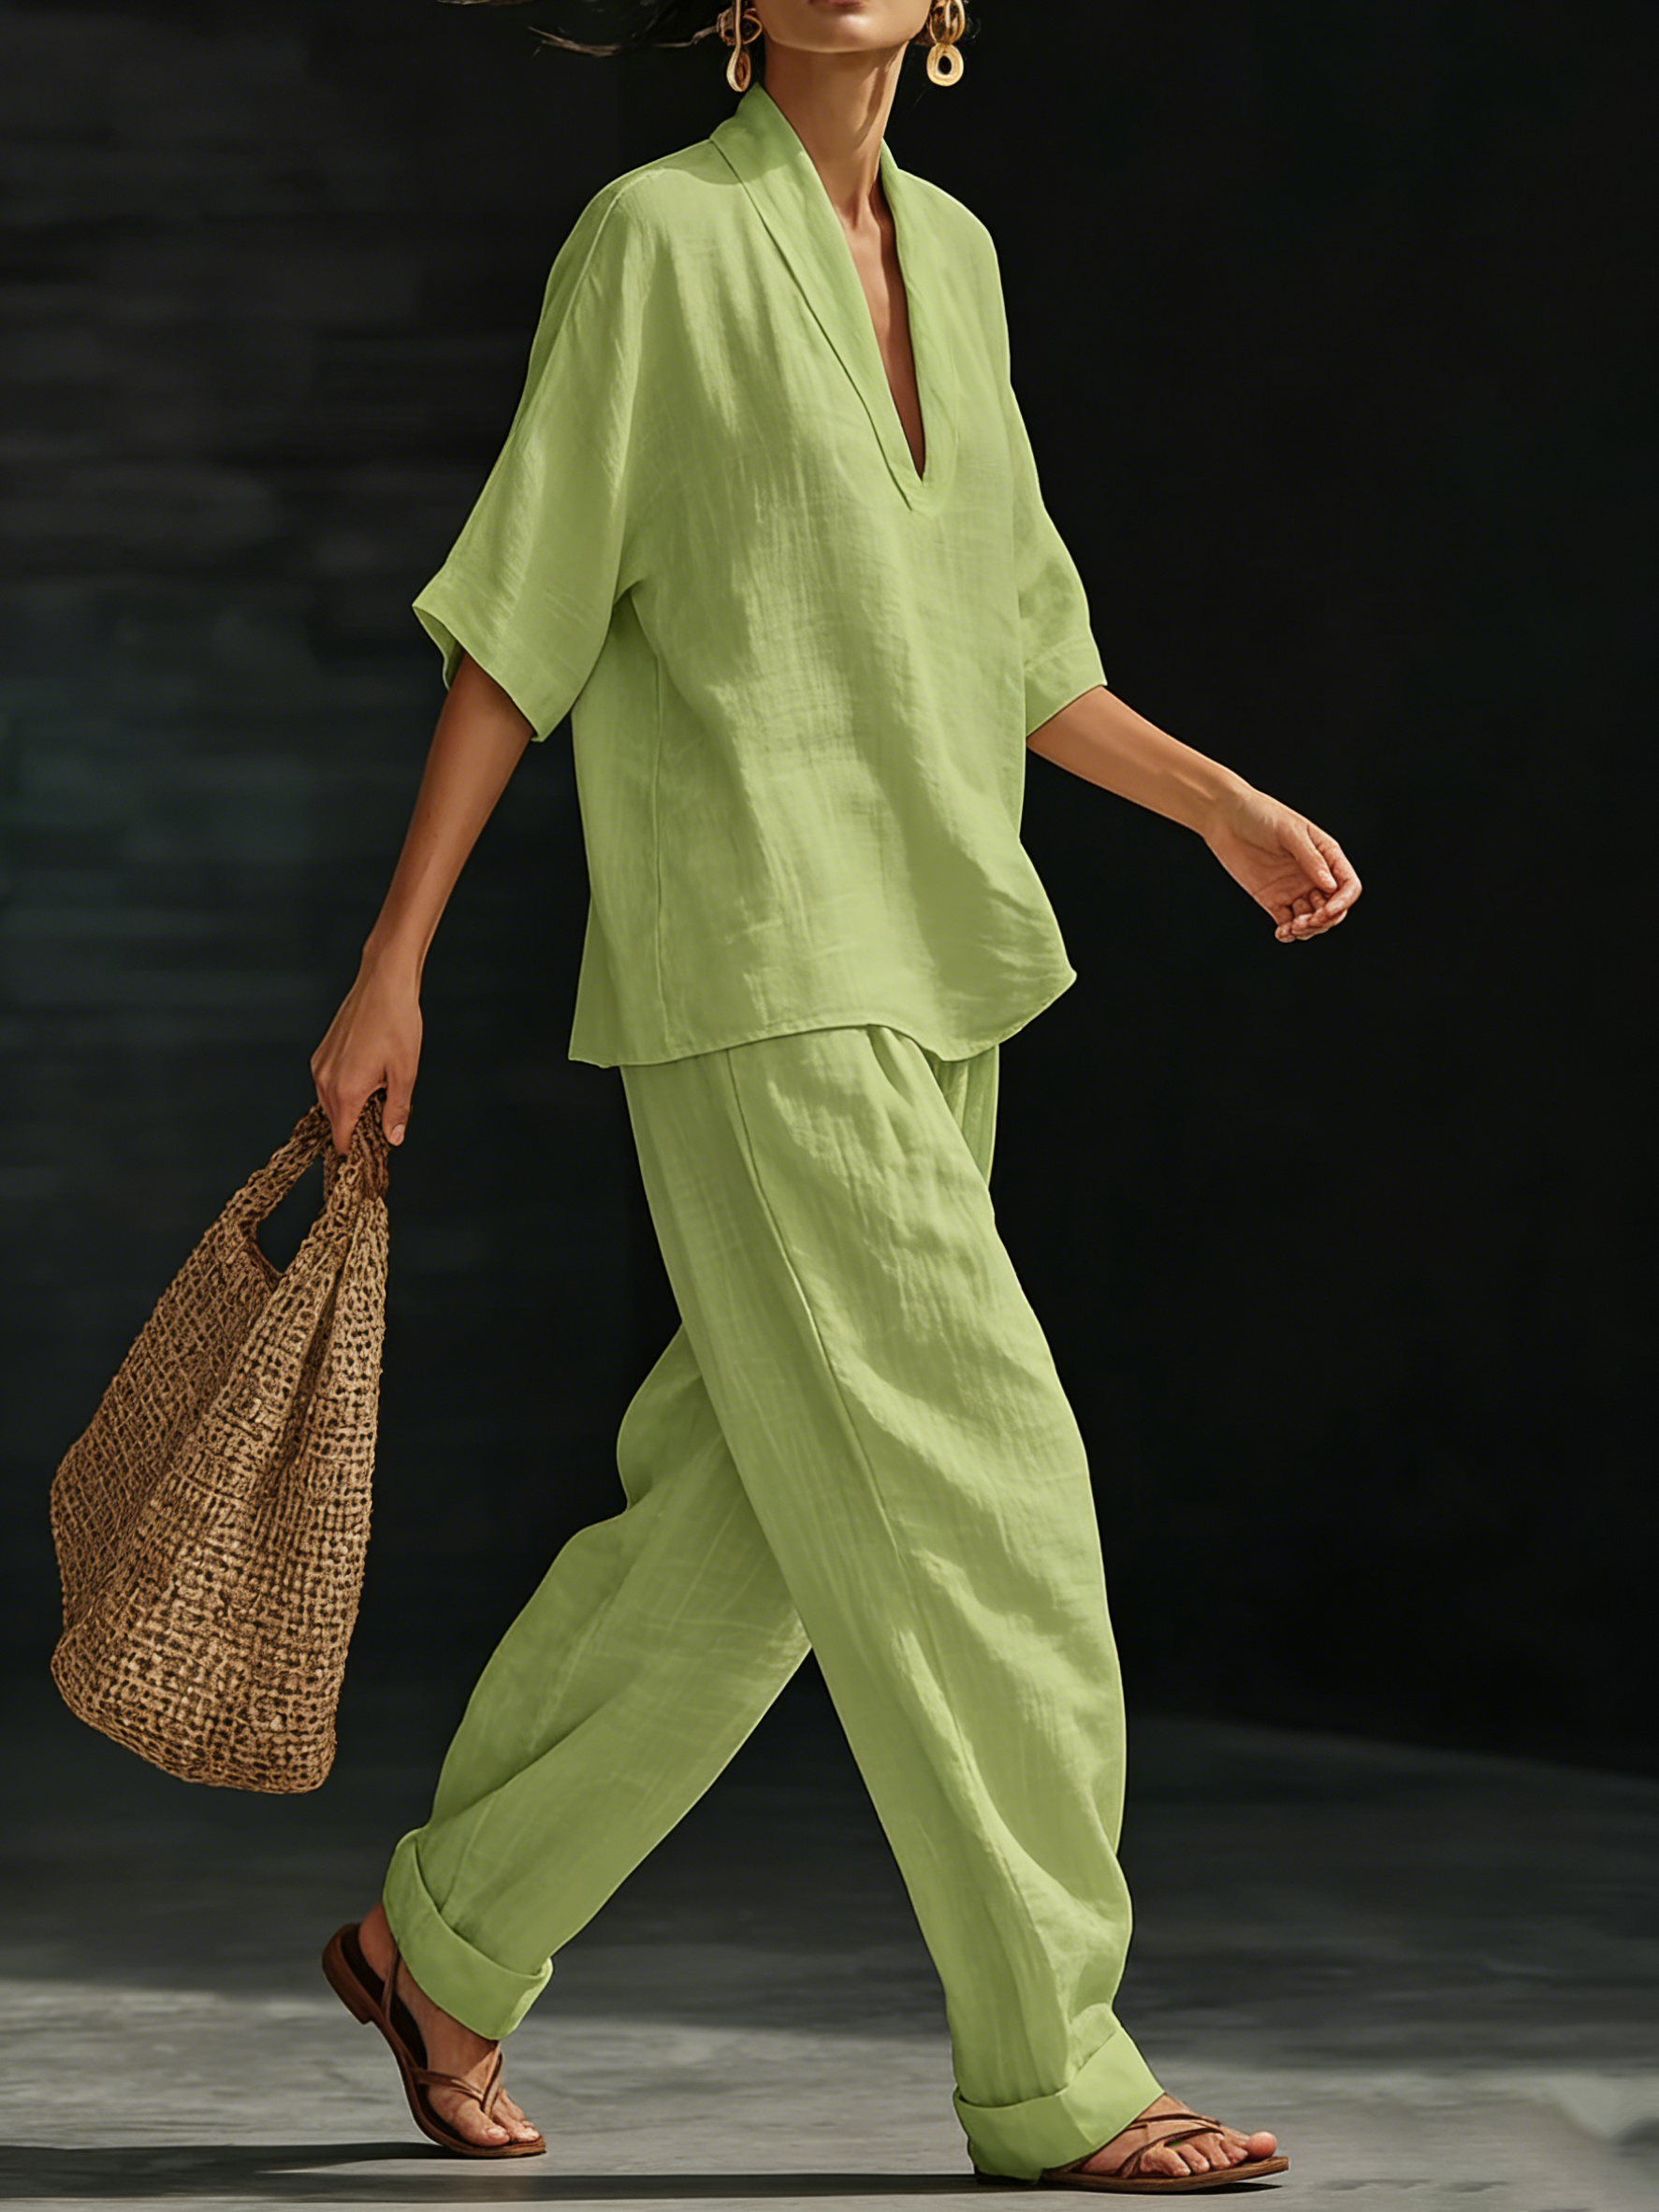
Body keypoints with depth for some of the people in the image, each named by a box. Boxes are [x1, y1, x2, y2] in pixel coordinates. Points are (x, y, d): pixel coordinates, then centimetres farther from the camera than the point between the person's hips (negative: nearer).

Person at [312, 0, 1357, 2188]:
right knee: (973, 1495, -9)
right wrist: (391, 963, -7)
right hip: (756, 963, -7)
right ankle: (1055, 2074, -2)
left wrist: (1226, 804, 11)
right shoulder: (660, 235, -6)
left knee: (745, 1529, 10)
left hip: (925, 969, 7)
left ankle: (445, 1942, 24)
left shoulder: (951, 253, 15)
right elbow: (517, 626, -6)